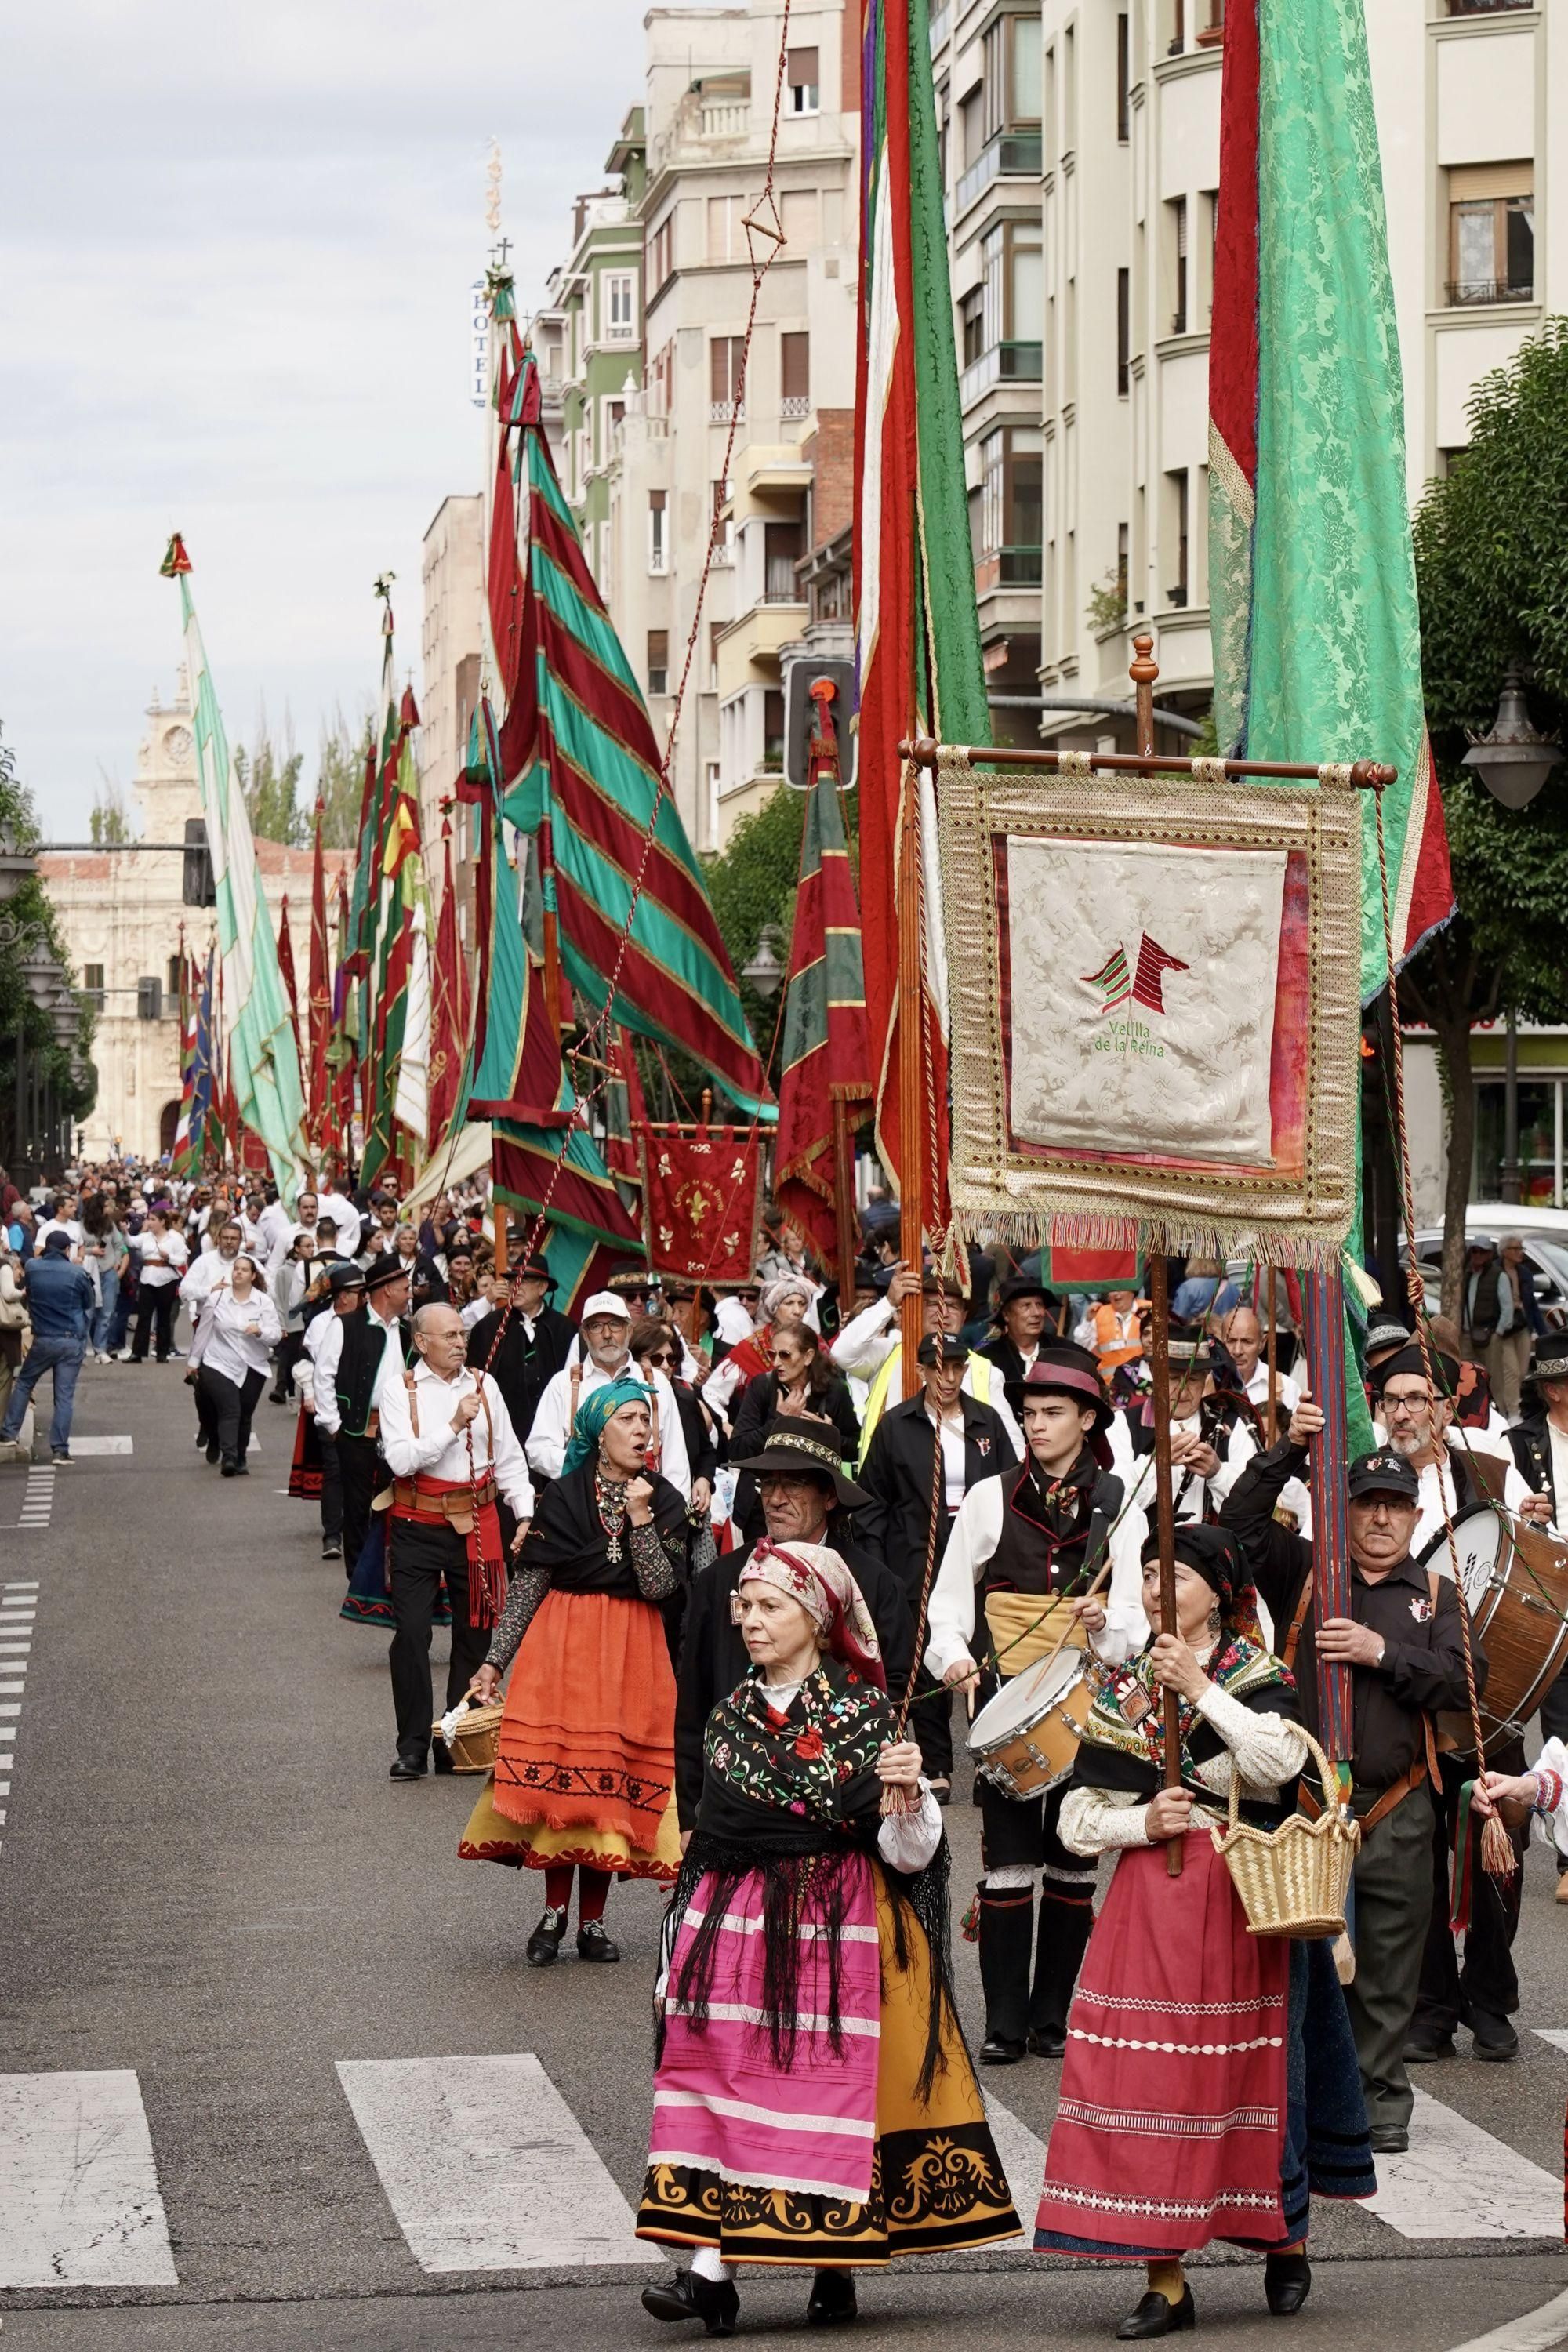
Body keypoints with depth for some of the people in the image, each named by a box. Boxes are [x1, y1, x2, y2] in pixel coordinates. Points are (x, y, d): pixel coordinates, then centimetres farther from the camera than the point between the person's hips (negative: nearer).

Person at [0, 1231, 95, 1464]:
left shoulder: (31, 1268, -4)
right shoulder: (77, 1274, -10)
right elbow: (90, 1304, 4)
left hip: (43, 1339, 2)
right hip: (73, 1340, -2)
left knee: (23, 1383, 22)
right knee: (64, 1395, 1)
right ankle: (60, 1449, -2)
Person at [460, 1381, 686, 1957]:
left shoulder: (664, 1502, 4)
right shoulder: (562, 1497, 1)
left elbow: (659, 1586, -6)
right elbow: (527, 1584, -1)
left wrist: (640, 1517, -14)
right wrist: (495, 1660, -6)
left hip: (632, 1651, 1)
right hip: (562, 1644, -1)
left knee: (613, 1780, 0)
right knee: (556, 1775, -5)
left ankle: (592, 1919, 10)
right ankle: (554, 1913, 6)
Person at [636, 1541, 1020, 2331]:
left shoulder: (864, 1712, -4)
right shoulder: (733, 1714, 11)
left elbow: (907, 1855, -7)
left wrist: (909, 1794, -27)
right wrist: (680, 1956, 18)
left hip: (833, 1927, -5)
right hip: (730, 1922, 5)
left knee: (829, 2084, -2)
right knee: (712, 2076, -3)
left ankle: (836, 2266, 11)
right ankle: (711, 2267, -5)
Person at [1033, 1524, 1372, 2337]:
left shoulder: (1260, 1677, 2)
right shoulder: (1119, 1689, 10)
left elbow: (1279, 1763, -19)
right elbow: (1076, 1819, 7)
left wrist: (1201, 1689, -18)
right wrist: (1141, 1823, -11)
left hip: (1245, 1900, -2)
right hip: (1148, 1902, 2)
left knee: (1254, 2066, 4)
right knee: (1147, 2078, -5)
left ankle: (1287, 2238, 28)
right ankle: (1165, 2281, -2)